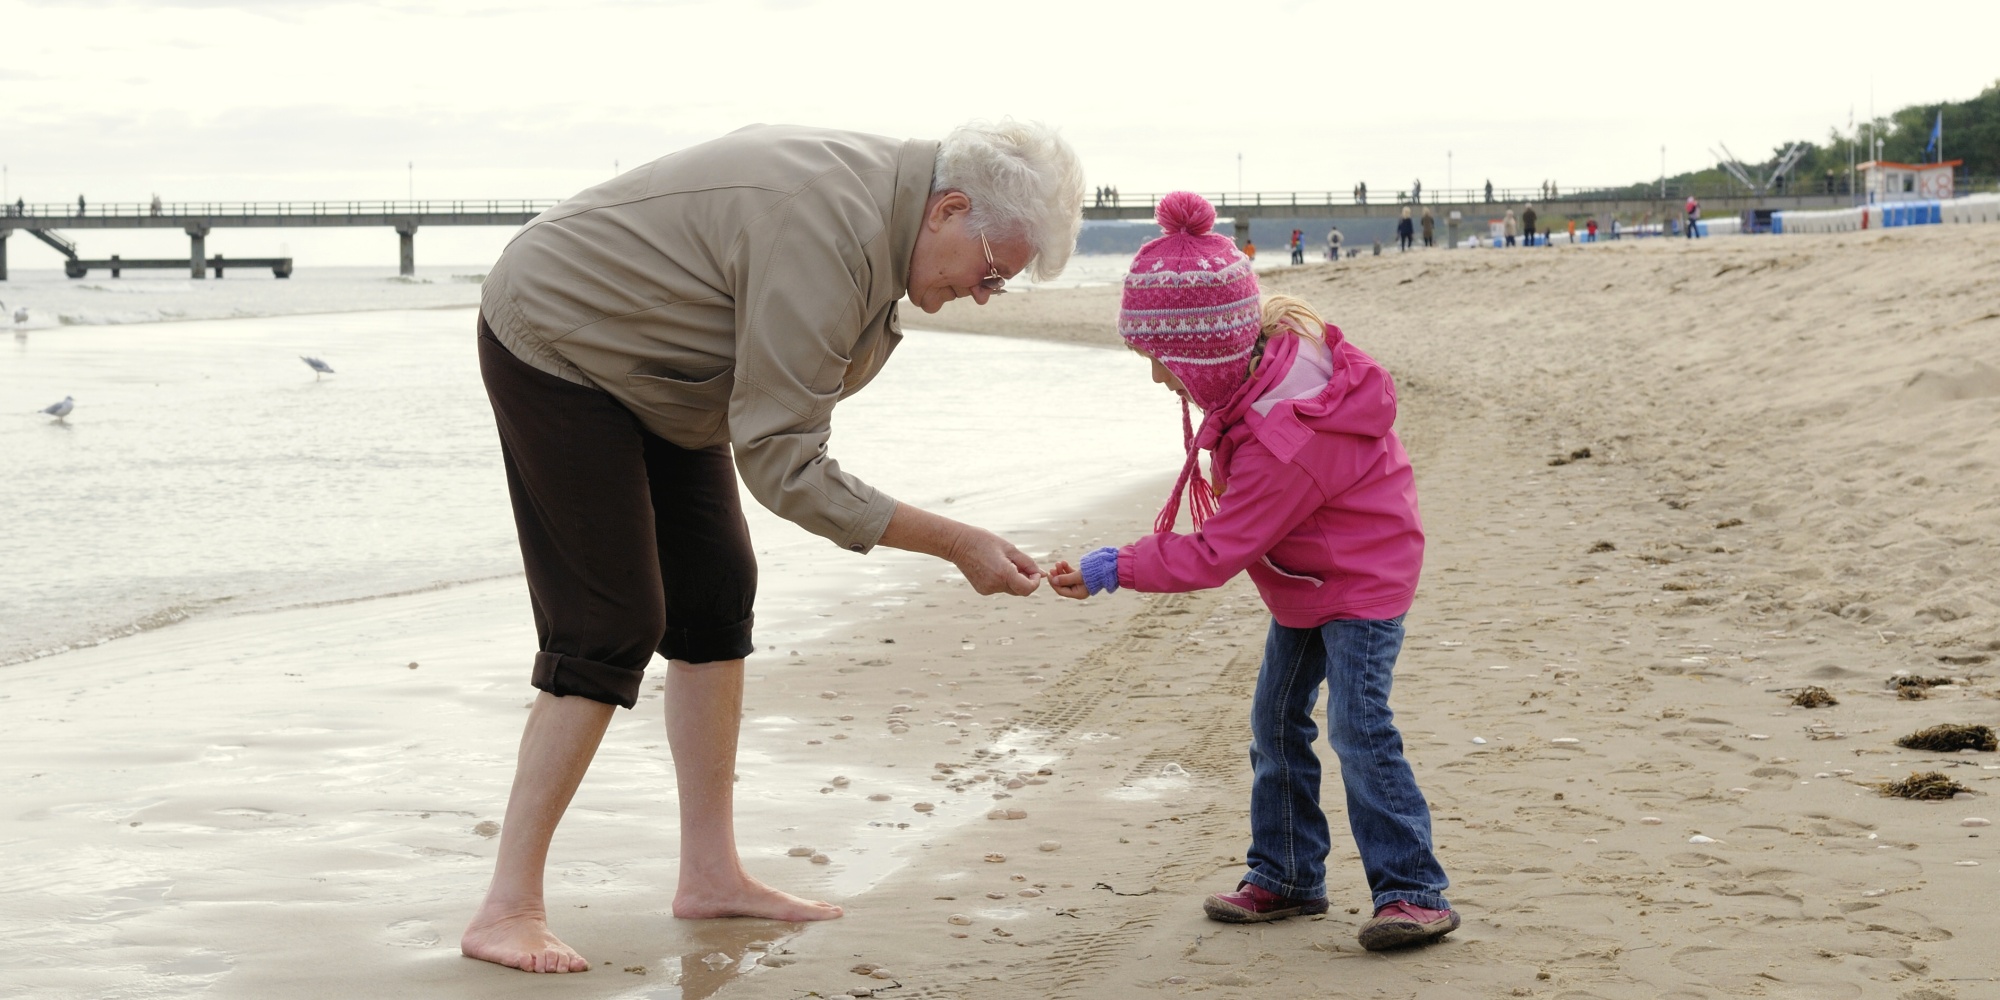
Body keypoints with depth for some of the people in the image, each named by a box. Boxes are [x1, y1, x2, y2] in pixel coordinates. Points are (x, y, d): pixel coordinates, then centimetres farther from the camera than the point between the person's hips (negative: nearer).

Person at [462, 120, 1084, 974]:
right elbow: (782, 465, -31)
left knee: (714, 594, 6)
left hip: (650, 372, 10)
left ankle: (710, 873, 13)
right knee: (613, 625, -12)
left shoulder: (882, 182, -4)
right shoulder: (826, 234, -33)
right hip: (553, 348, -10)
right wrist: (956, 544, -29)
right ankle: (506, 910, -7)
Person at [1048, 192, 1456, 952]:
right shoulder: (1277, 341, -12)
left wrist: (1115, 569, -27)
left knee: (1357, 725, -18)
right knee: (1276, 722, 11)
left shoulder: (1279, 447, -36)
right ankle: (1285, 875, 20)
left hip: (1362, 581, -10)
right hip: (1305, 580, 10)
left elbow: (1215, 554, -30)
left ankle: (1413, 890, -14)